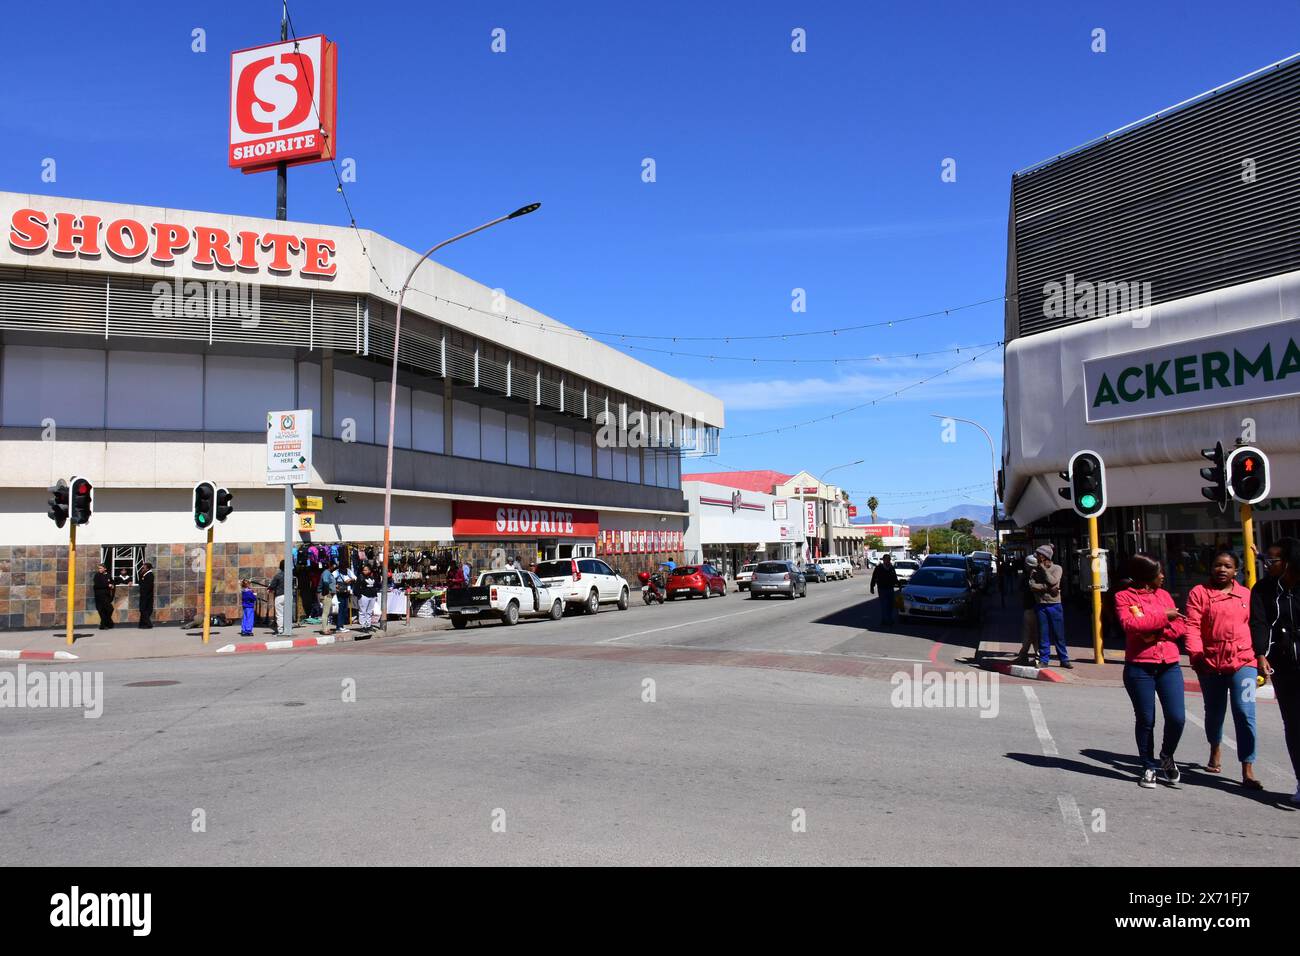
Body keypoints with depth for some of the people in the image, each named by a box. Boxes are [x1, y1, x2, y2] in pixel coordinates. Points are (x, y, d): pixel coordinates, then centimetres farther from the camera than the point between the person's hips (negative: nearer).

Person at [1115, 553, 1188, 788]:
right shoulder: (1124, 597, -1)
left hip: (1169, 665, 3)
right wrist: (1163, 616, -13)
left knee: (1177, 717, -4)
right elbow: (1130, 624, -17)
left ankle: (1167, 757, 23)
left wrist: (1156, 632, -12)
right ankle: (1149, 767, 20)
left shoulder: (1163, 594, 12)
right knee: (1145, 720, 4)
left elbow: (1180, 627, 5)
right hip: (1139, 668, -3)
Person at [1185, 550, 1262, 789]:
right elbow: (1192, 626, -6)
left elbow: (1255, 627, 13)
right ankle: (1215, 751, 44)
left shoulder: (1246, 595, 10)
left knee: (1245, 713, -11)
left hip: (1243, 662, 0)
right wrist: (1195, 653, -18)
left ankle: (1248, 772, -9)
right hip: (1210, 663, 0)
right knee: (1214, 712, 17)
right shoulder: (1199, 593, 2)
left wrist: (1259, 658, 10)